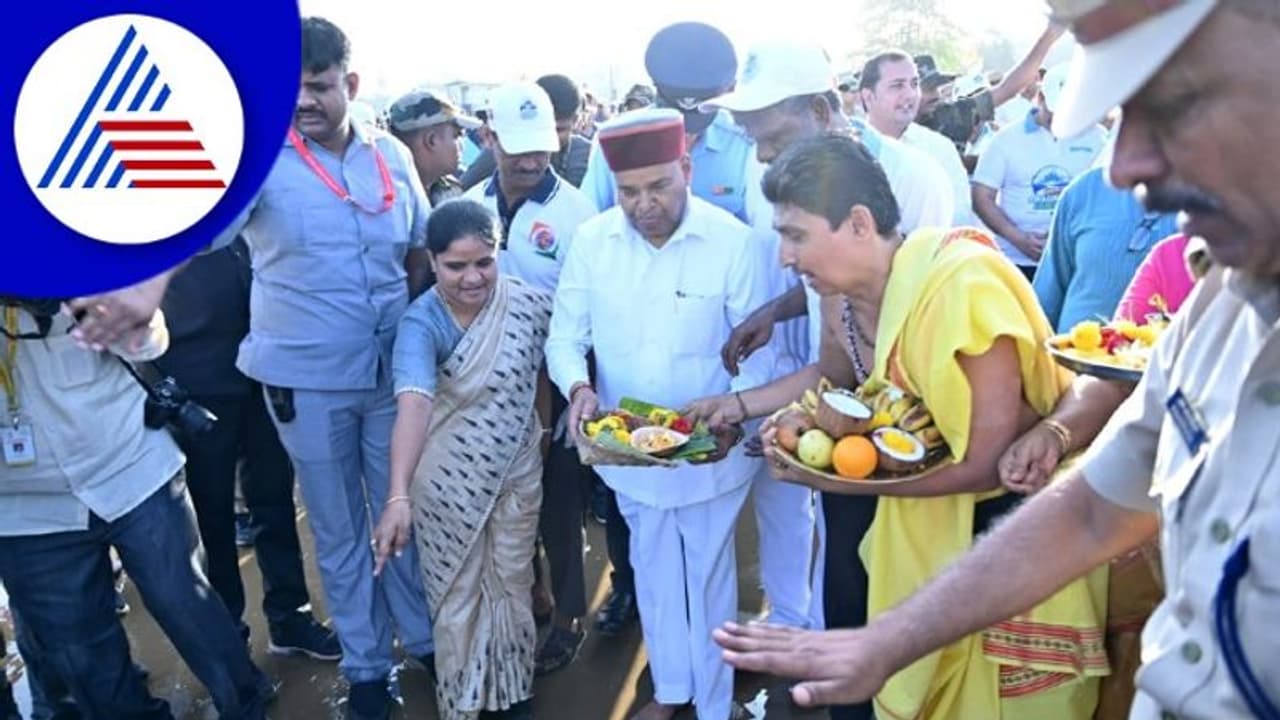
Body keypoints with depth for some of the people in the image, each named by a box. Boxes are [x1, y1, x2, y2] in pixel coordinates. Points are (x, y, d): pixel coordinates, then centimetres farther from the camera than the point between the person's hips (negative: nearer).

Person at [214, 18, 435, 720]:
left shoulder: (393, 155, 1)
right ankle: (365, 664, 31)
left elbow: (421, 250, 13)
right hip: (306, 380, -2)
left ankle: (425, 636, 37)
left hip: (393, 371, 3)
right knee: (339, 530, 12)